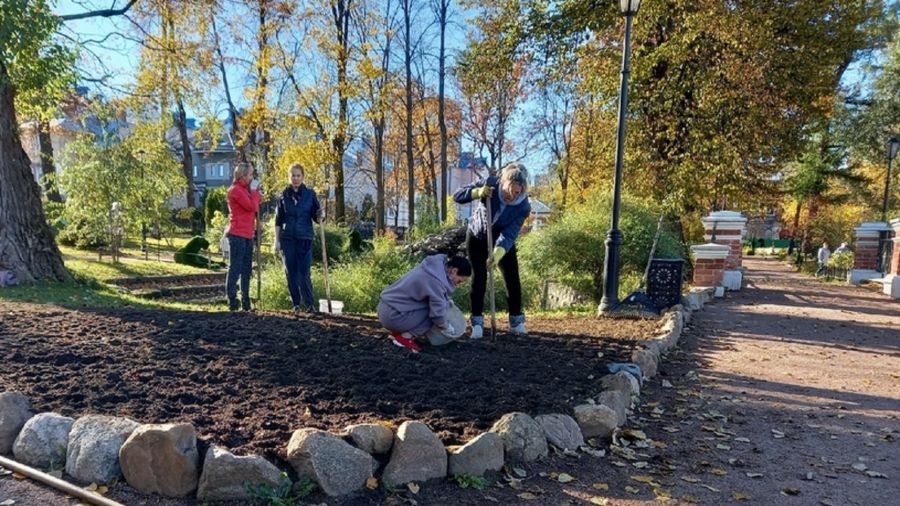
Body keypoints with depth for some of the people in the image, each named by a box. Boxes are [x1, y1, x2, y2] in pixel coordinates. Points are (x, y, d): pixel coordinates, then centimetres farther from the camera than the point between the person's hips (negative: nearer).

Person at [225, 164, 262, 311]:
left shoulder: (245, 190, 19)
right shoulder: (236, 190, -9)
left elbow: (255, 208, 18)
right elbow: (252, 206, -16)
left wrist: (256, 193, 7)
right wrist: (254, 191, -4)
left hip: (247, 234, 9)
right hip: (237, 234, -9)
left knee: (246, 268, 10)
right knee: (235, 268, -6)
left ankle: (245, 301, 16)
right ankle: (232, 301, -2)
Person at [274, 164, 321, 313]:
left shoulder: (310, 194, 2)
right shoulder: (284, 195, 4)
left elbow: (316, 217, 5)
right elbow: (278, 220, 7)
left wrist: (319, 216, -19)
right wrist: (277, 241, 4)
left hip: (305, 239, -2)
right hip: (287, 239, 2)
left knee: (304, 273, -5)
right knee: (291, 272, 5)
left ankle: (309, 304, 4)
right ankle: (296, 304, 16)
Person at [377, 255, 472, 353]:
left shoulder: (436, 267, 6)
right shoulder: (436, 281, -24)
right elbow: (438, 313, -19)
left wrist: (447, 302, 15)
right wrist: (447, 328, 0)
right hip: (392, 316, -10)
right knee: (434, 315, -11)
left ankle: (399, 331, 13)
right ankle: (404, 336, -5)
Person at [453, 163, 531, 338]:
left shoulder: (524, 206, -28)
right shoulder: (489, 184, -27)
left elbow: (509, 234, -34)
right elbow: (457, 195, -24)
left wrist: (497, 254, -49)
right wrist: (477, 192, -42)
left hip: (503, 241, 1)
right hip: (477, 237, -1)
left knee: (513, 278, -1)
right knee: (479, 278, -7)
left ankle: (516, 320, 13)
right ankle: (477, 322, 1)